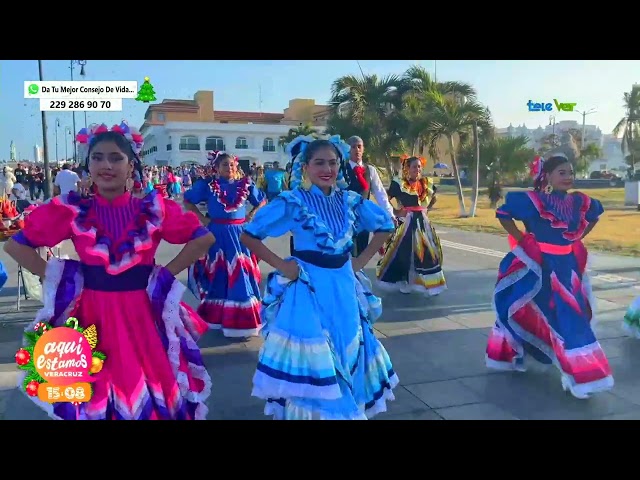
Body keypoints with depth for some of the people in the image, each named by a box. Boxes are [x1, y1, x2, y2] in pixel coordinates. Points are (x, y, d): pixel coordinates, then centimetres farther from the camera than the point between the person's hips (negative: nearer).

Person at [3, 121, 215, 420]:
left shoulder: (153, 209, -4)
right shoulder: (72, 210, -3)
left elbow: (204, 239, -1)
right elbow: (16, 245, 4)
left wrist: (167, 273, -4)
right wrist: (52, 275, -4)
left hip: (143, 315, 0)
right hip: (93, 315, 0)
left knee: (152, 392, 10)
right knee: (93, 397, 12)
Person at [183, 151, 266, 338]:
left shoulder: (245, 184, 4)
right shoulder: (207, 184, -2)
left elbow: (261, 201, 16)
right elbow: (188, 201, 6)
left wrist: (251, 216, 3)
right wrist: (202, 218, -4)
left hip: (239, 234, 2)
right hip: (216, 234, -2)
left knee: (240, 273, 4)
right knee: (216, 274, 6)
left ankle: (242, 318, 14)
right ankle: (215, 315, 18)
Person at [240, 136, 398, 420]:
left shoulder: (350, 200, 1)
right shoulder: (292, 202, -11)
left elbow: (385, 226, 15)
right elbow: (248, 235, -9)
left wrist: (362, 260, 6)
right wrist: (280, 265, -12)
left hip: (344, 286, 5)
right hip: (308, 287, -4)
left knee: (346, 352, 16)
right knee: (309, 357, 4)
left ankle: (345, 407, 38)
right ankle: (305, 409, 25)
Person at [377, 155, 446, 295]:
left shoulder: (426, 183, 6)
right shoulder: (399, 183, -9)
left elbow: (434, 198, 24)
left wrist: (427, 209, 11)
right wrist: (395, 212, -8)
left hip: (423, 222, 5)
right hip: (406, 221, -5)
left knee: (428, 251, 6)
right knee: (404, 251, -4)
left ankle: (429, 283, 19)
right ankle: (404, 283, 11)